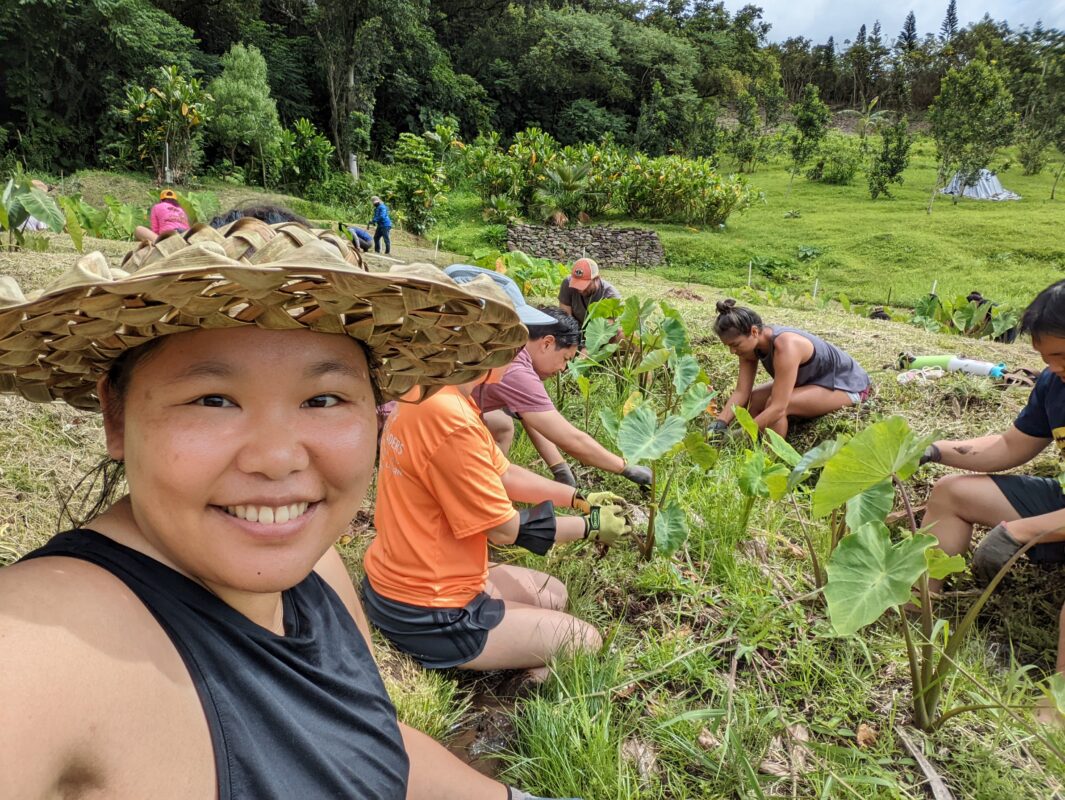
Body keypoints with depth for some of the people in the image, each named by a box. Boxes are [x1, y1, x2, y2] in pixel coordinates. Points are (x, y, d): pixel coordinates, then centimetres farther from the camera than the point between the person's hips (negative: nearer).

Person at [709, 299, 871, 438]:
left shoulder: (785, 346, -37)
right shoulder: (752, 342, -14)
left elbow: (778, 408, -40)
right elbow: (741, 392, -13)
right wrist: (719, 423, -27)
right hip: (816, 379, 8)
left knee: (773, 404, -28)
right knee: (752, 399, -6)